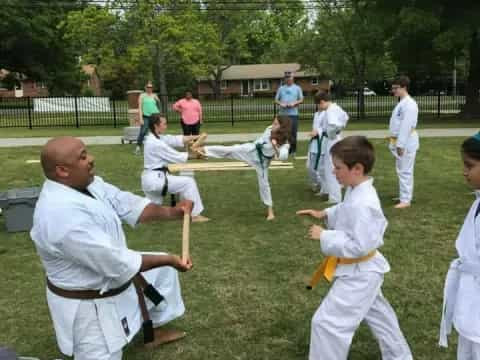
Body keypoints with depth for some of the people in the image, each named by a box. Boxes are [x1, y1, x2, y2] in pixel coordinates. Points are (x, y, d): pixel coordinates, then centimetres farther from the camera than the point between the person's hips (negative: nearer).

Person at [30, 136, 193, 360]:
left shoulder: (85, 183, -6)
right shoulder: (62, 214, -36)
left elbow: (125, 203, -2)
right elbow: (116, 262, -33)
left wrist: (171, 212, -15)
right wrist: (168, 260, -23)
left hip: (112, 279, 10)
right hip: (89, 303, -9)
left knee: (162, 271, 23)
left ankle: (152, 332, 43)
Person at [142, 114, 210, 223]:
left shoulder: (155, 138, 10)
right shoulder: (156, 143, -20)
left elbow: (176, 140, 7)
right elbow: (176, 157, -15)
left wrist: (195, 137, -1)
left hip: (150, 179, 10)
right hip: (155, 179, -10)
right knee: (188, 182, -6)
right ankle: (195, 215, -1)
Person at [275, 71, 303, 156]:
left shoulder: (297, 88, 8)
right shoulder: (281, 88, 12)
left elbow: (301, 100, 7)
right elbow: (276, 100, 13)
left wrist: (294, 103, -11)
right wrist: (280, 104, -8)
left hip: (293, 113, -2)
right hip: (282, 114, 2)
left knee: (293, 133, -4)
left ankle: (293, 150, 6)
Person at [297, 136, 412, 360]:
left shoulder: (363, 204, -31)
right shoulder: (356, 191, -1)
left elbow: (359, 246, -31)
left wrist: (325, 237, -25)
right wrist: (324, 214, 4)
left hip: (358, 273, -10)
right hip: (362, 270, 10)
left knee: (327, 322, -4)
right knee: (377, 313, 29)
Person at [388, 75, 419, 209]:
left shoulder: (409, 104, -17)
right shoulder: (402, 103, 15)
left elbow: (406, 126, -23)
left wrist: (400, 144, -24)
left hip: (406, 142, -10)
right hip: (401, 141, 10)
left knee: (405, 171, -6)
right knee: (402, 170, 17)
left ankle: (406, 200, -1)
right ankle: (405, 195, 28)